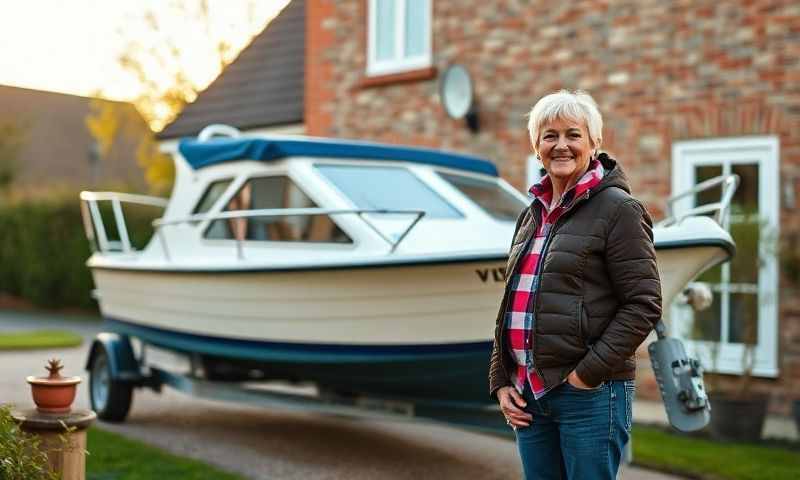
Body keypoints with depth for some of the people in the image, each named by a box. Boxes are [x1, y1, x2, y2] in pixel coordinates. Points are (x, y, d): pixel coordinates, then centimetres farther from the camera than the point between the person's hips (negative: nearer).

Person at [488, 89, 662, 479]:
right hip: (527, 395, 7)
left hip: (590, 395, -6)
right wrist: (500, 381, 9)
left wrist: (588, 373, -15)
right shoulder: (532, 215, 14)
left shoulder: (617, 208, -6)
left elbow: (643, 305, -12)